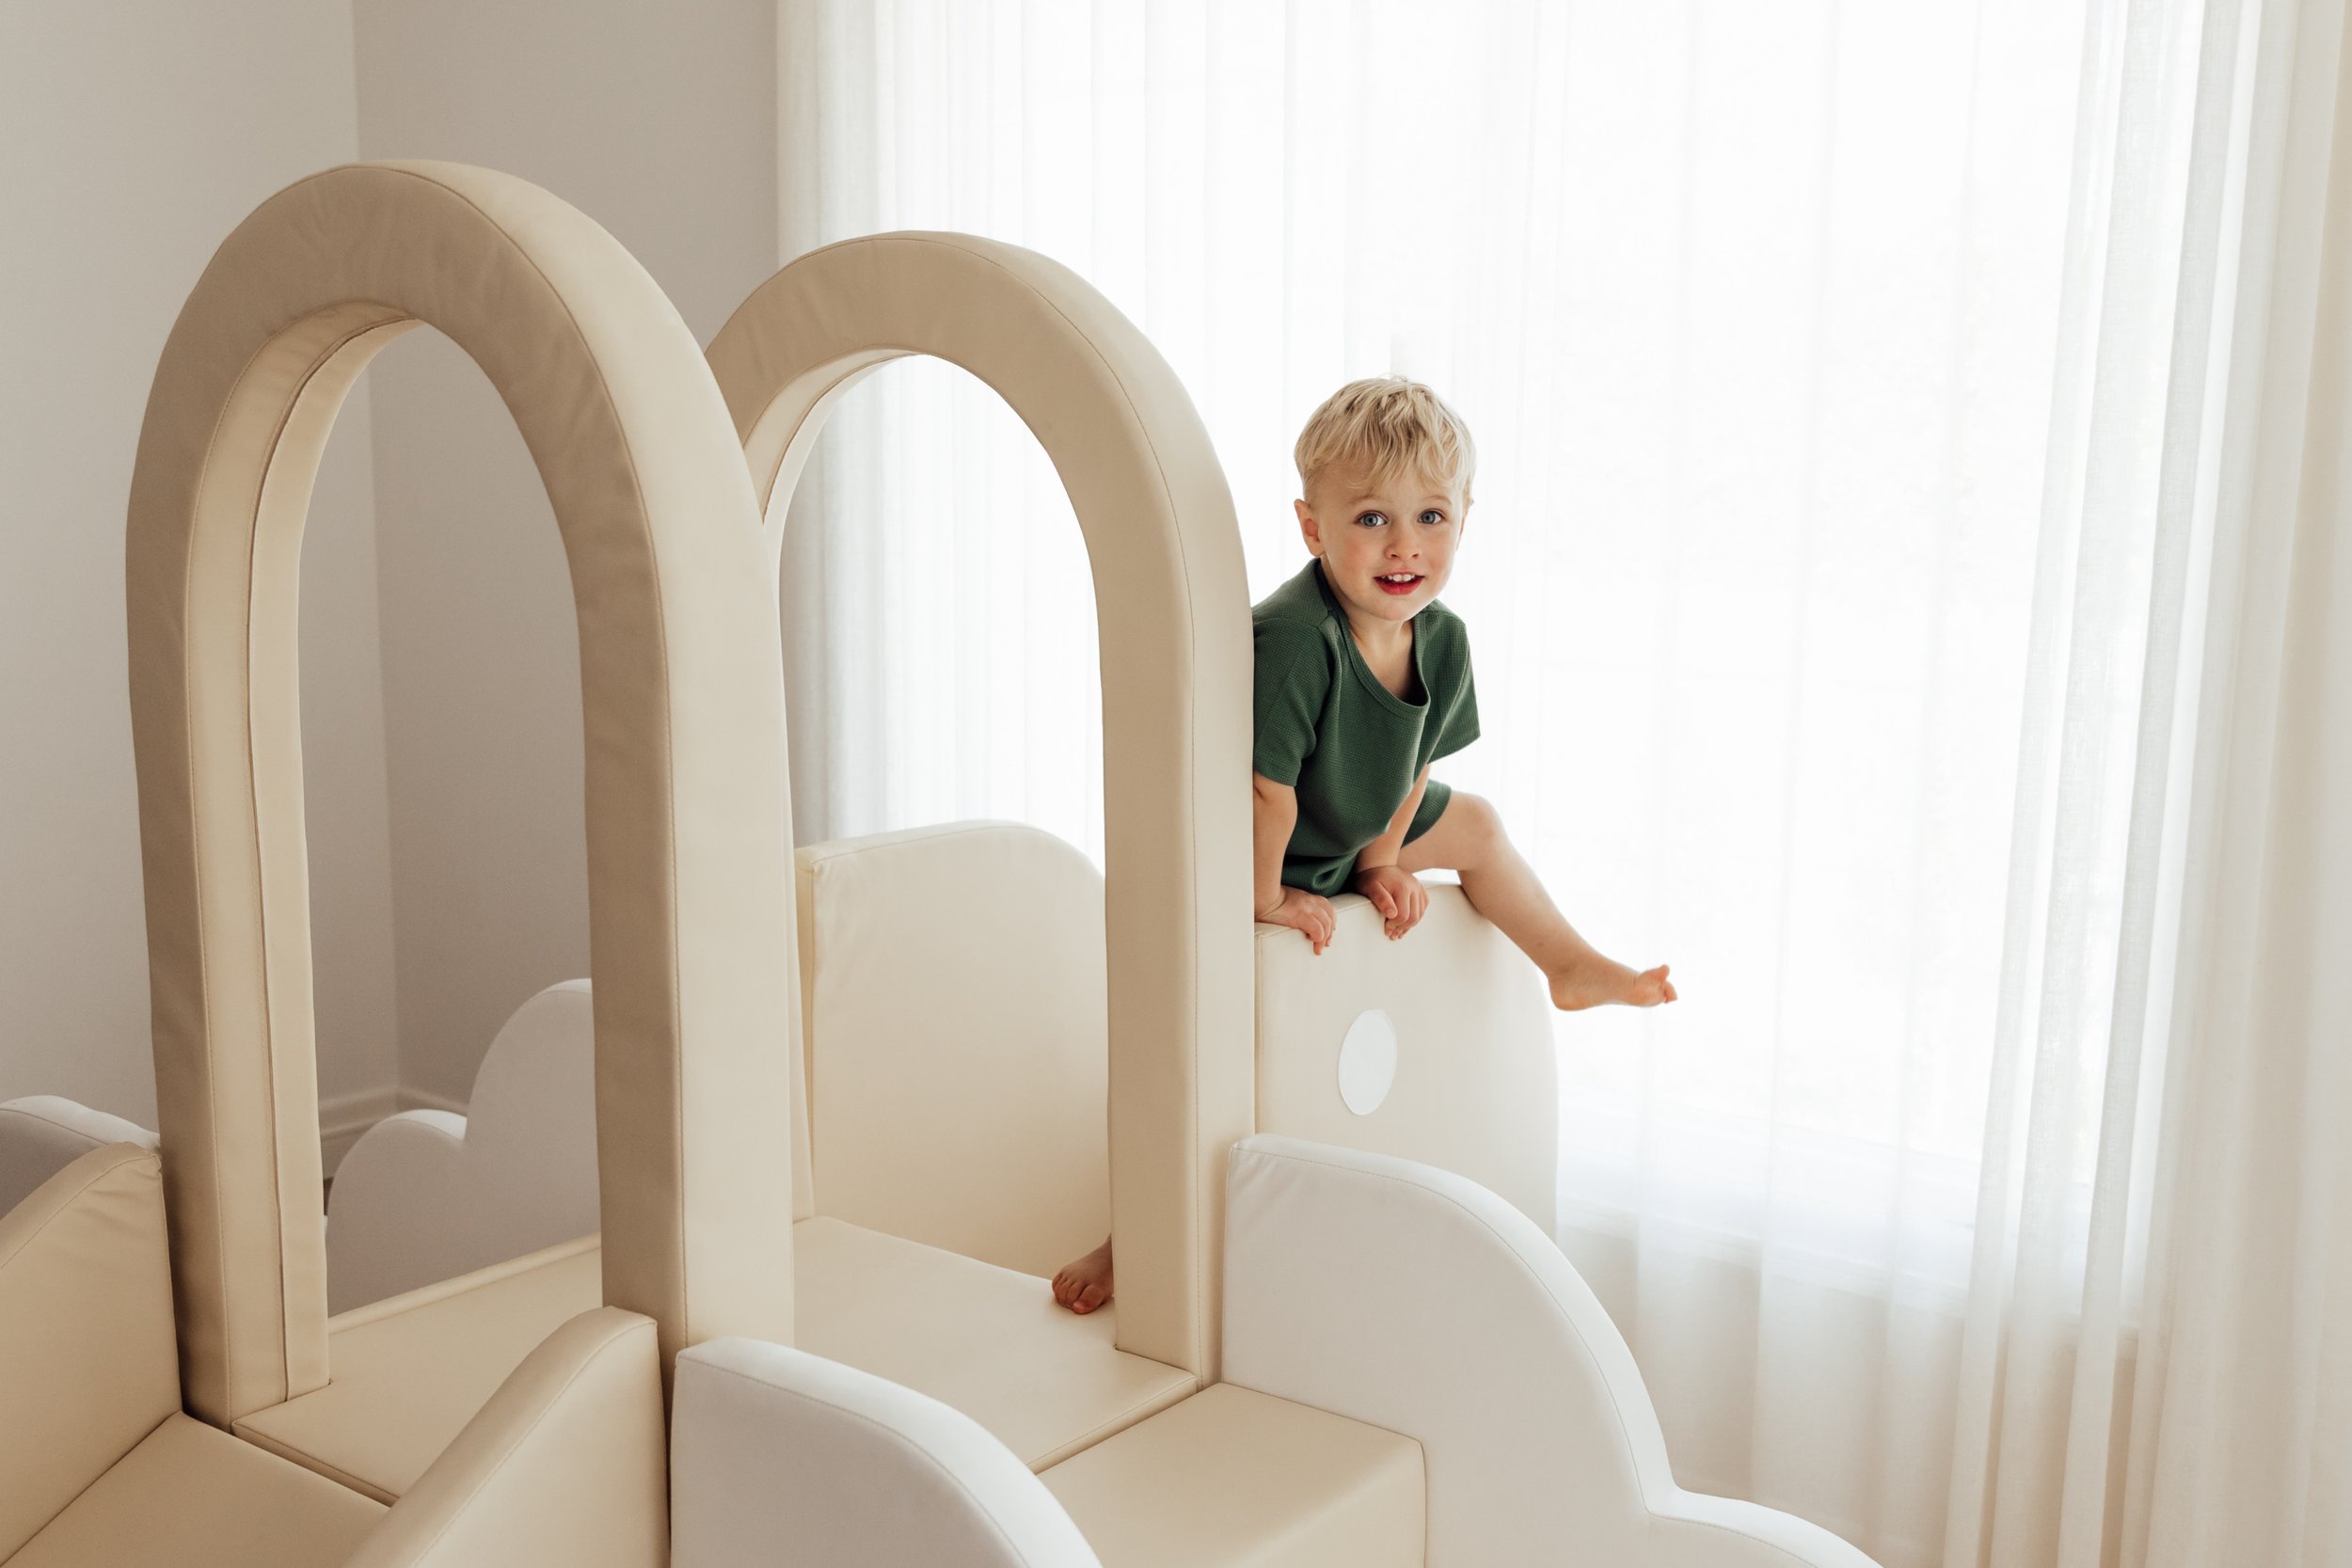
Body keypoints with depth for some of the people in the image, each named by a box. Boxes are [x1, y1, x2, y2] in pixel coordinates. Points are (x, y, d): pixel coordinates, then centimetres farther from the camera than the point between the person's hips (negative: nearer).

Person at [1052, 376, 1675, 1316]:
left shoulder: (1443, 641, -14)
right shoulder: (1288, 640, -39)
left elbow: (1414, 764, 1)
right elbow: (1264, 789, -33)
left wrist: (1382, 863, 1)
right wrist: (1268, 897, -22)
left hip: (1351, 836, 7)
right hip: (1240, 855, -7)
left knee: (1475, 827, 16)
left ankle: (1571, 966, 35)